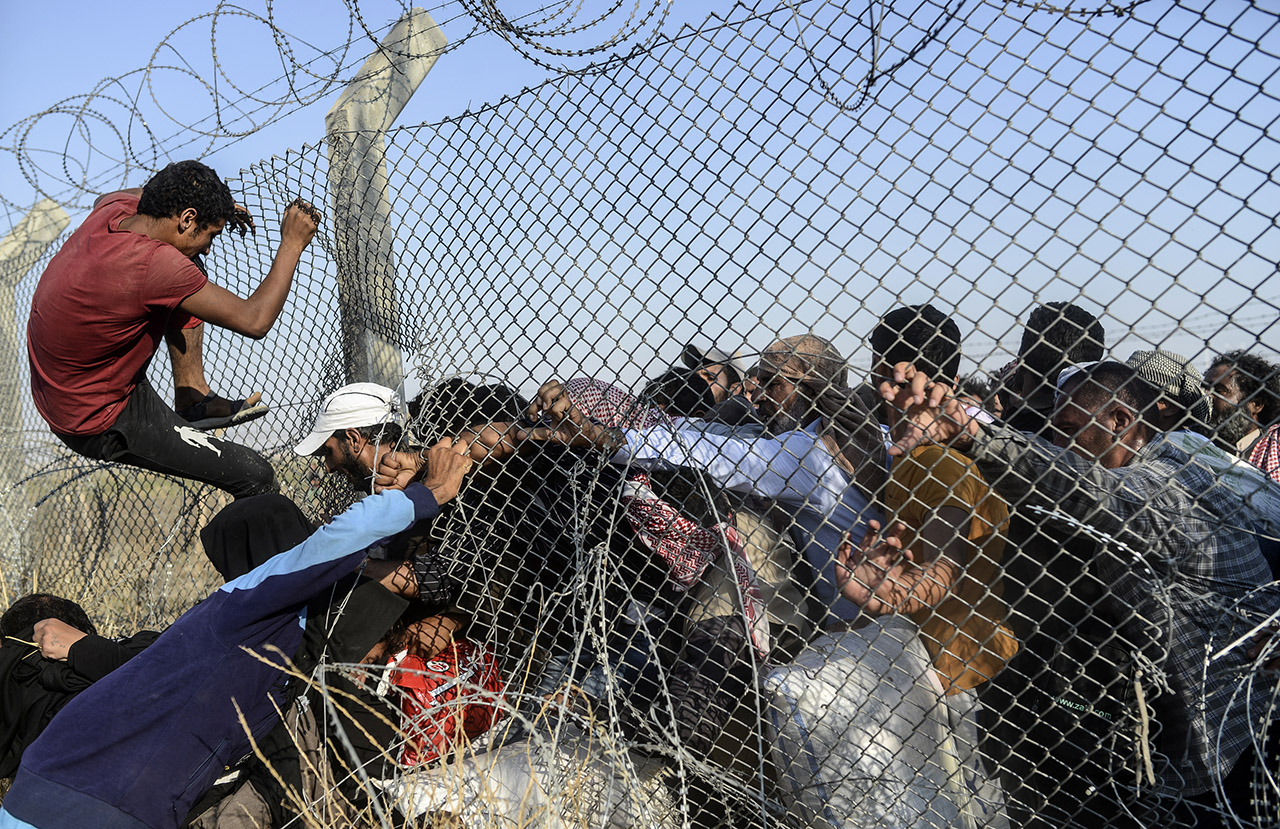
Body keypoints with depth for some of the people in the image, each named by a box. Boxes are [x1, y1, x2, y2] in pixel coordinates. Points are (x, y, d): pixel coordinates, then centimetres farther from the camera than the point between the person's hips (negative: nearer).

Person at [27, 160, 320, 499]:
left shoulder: (116, 209, -7)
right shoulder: (154, 263, -32)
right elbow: (254, 321, -28)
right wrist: (292, 243, -17)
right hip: (101, 426, -9)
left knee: (187, 286, 15)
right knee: (257, 477, -11)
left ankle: (192, 397, 17)